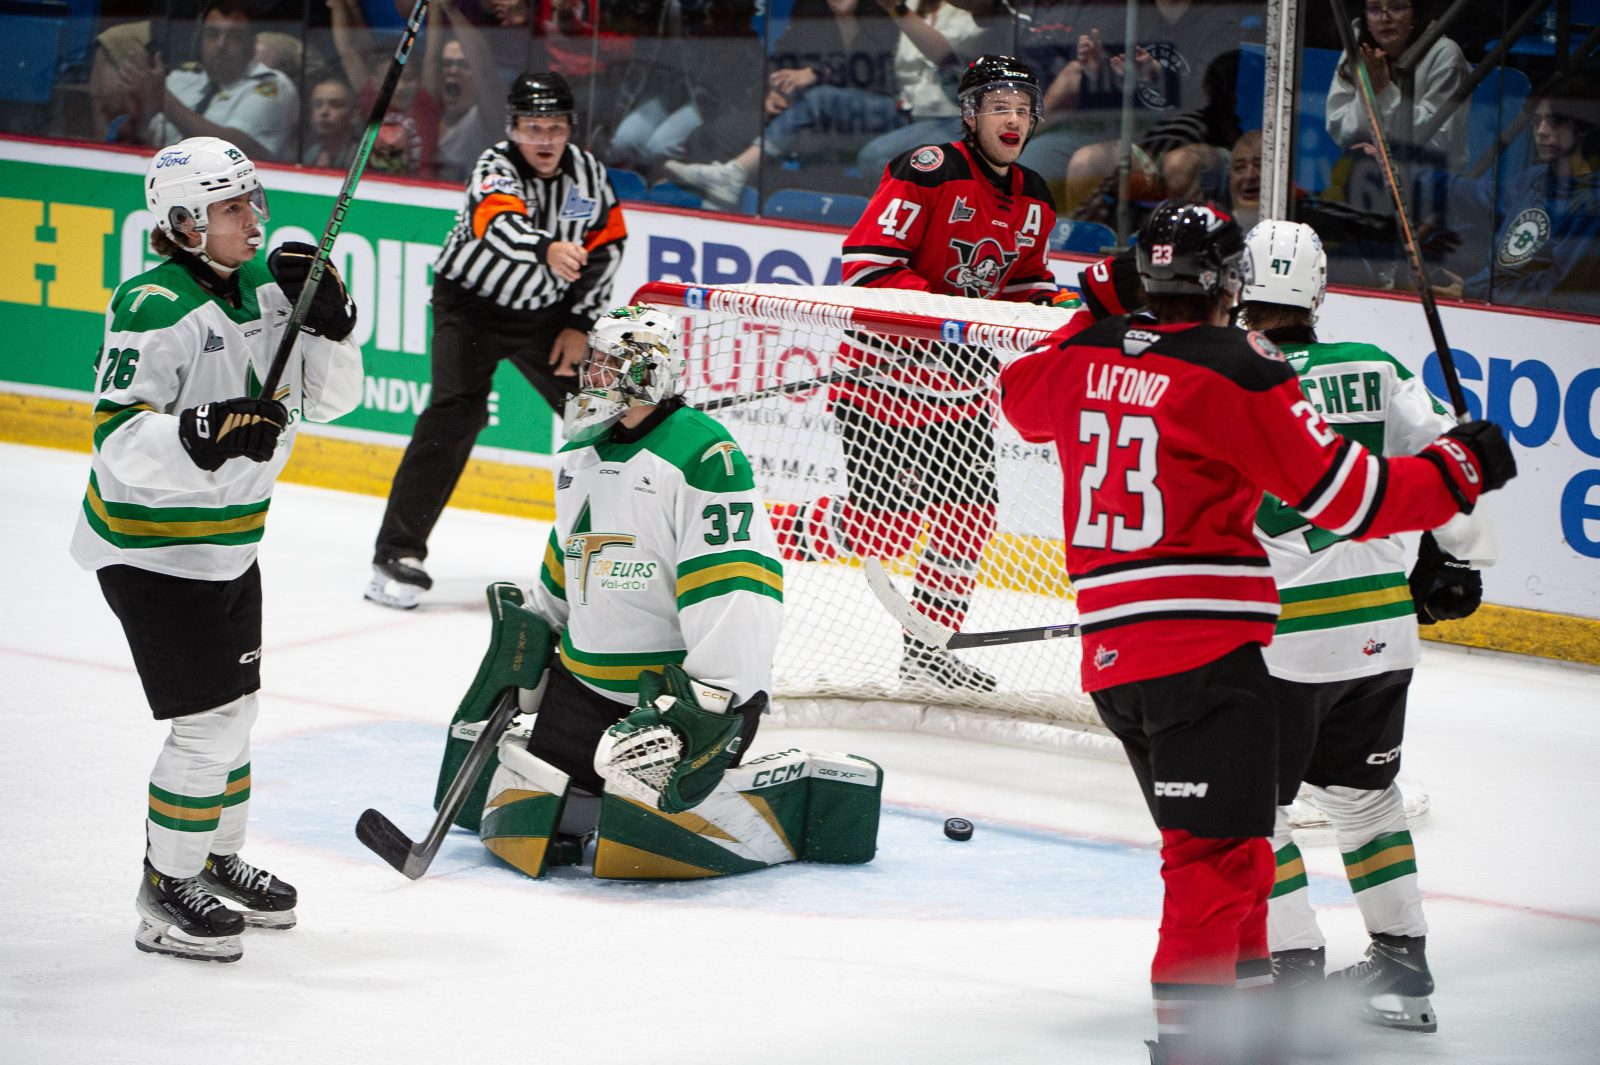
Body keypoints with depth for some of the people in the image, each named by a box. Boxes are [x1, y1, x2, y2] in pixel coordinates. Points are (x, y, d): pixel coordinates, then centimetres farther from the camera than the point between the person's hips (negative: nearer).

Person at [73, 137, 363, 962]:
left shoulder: (265, 285, 3)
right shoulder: (153, 308, -22)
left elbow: (328, 399, 6)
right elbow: (119, 440, -27)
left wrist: (327, 320, -11)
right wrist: (205, 435, -42)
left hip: (229, 544, 8)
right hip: (152, 549, -8)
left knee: (235, 708, 20)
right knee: (207, 725, -8)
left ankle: (217, 860, 38)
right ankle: (167, 894, 6)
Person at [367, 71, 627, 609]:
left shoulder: (588, 172, -8)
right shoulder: (495, 169, -25)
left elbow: (606, 246, 3)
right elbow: (502, 226, -47)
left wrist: (580, 323, -3)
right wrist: (547, 249, -67)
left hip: (545, 310, 5)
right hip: (471, 303, -5)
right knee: (456, 413, -21)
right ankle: (397, 553, -21)